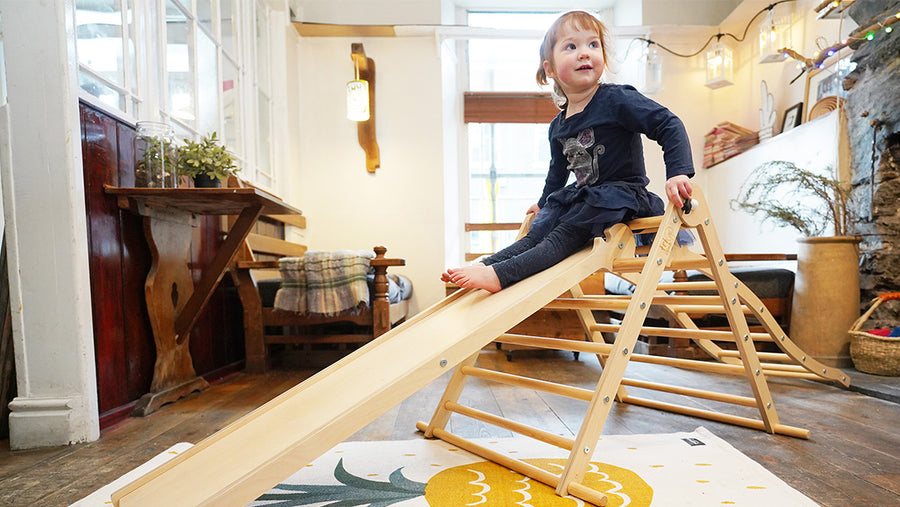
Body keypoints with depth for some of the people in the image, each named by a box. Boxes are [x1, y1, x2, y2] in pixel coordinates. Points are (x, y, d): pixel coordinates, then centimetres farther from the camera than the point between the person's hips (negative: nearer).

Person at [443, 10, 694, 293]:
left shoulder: (618, 100, -12)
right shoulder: (557, 127, 9)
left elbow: (669, 126, -14)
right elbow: (558, 171, 24)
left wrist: (679, 173, -26)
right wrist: (543, 203, 35)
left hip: (623, 193, -7)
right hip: (586, 195, 7)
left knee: (567, 233, -24)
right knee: (540, 228, -8)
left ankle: (501, 275, -36)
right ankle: (485, 265, -16)